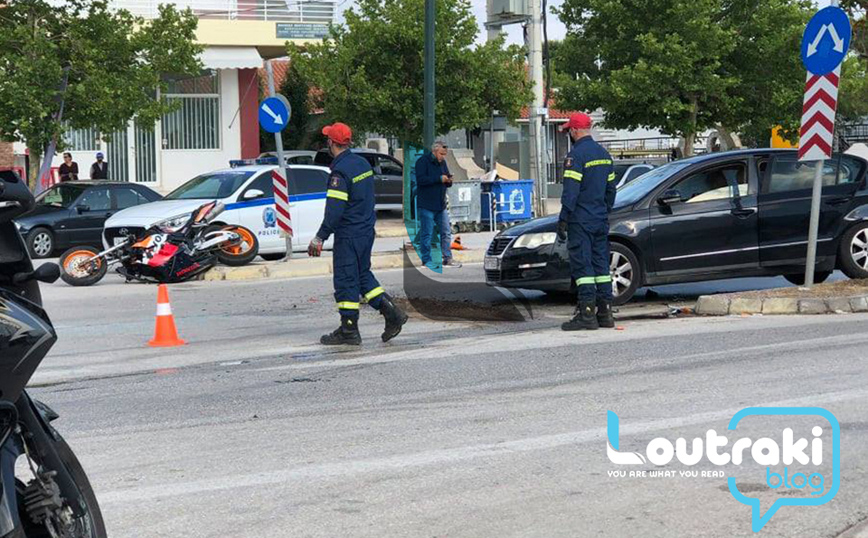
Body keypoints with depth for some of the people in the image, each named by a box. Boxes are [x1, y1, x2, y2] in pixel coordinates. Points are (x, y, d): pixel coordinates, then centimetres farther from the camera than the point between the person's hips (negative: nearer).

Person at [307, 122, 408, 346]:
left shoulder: (340, 171, -18)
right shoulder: (363, 163, 10)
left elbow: (334, 210, -23)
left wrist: (320, 237, -19)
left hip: (348, 235, -9)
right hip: (367, 230, 9)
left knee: (346, 281, -1)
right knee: (363, 275, 18)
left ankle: (349, 331, 3)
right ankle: (392, 313, 9)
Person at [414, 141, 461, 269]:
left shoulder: (442, 162, 13)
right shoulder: (423, 161, -9)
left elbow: (446, 181, 21)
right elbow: (421, 179, -21)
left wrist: (449, 181, -4)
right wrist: (439, 179, -22)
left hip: (440, 205, 7)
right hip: (426, 205, -7)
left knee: (446, 232, 9)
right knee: (426, 233, -2)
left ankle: (448, 258, 16)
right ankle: (426, 260, 5)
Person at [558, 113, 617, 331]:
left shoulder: (576, 155, -13)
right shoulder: (603, 154, 14)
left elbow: (570, 191, -18)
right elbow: (611, 189, 19)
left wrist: (563, 220, -15)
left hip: (580, 220, -8)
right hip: (601, 220, 8)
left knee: (582, 265, -7)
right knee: (601, 263, 10)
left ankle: (587, 313, -10)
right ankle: (605, 312, 10)